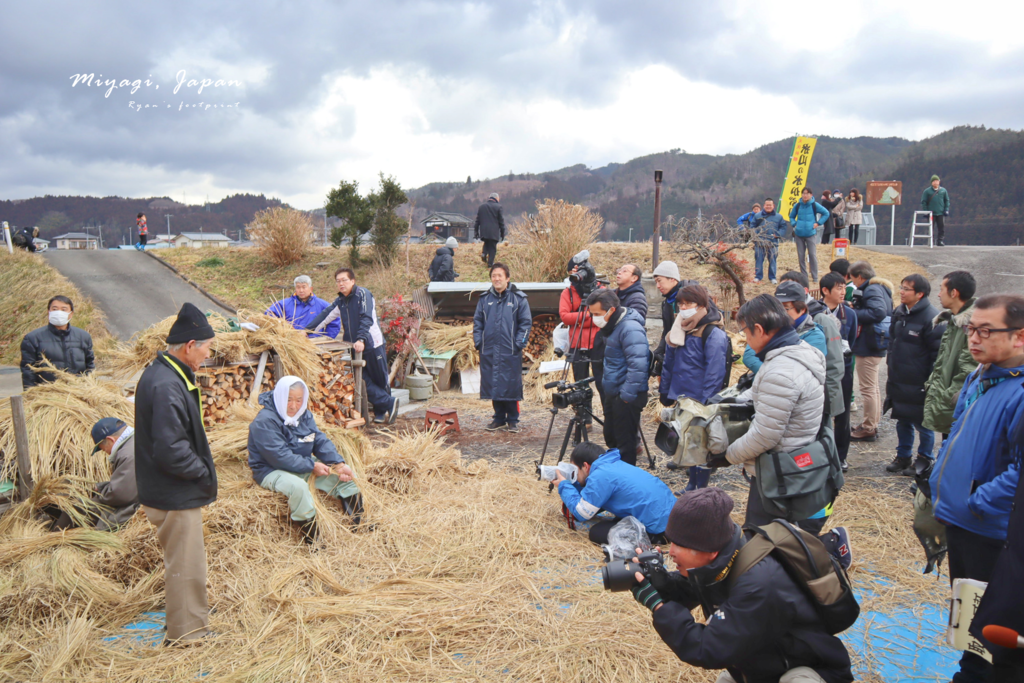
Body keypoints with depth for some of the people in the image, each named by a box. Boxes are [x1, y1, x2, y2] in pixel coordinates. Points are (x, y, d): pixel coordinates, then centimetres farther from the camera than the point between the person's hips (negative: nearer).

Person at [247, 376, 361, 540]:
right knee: (298, 486, -39)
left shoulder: (304, 415, 7)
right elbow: (280, 457, -26)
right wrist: (312, 466, -24)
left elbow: (321, 441, 0)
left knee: (345, 474, -1)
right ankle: (312, 540, -26)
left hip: (304, 467, 8)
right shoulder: (264, 421, -20)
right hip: (272, 471, -8)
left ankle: (359, 521, 7)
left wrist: (339, 464, -15)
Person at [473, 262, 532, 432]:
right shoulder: (485, 298, 9)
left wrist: (519, 343, -9)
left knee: (511, 385, 0)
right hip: (489, 351, 3)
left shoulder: (518, 298, 0)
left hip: (510, 352, -3)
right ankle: (499, 419, 20)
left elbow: (526, 322, 0)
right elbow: (477, 321, 14)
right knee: (493, 385, 8)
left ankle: (512, 420, 13)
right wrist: (478, 342, 3)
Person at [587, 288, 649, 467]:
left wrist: (627, 396, -23)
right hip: (612, 393, 10)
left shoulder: (630, 328, -22)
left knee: (625, 442, 2)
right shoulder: (612, 326, 10)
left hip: (627, 397, -10)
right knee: (611, 438, 20)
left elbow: (638, 366, -28)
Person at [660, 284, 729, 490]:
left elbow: (715, 372, -19)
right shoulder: (680, 329, 8)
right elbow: (669, 363, 14)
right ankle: (691, 485, 32)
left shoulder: (714, 334, -17)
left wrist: (707, 403, -19)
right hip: (682, 399, 7)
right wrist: (665, 391, 14)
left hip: (701, 403, -7)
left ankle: (701, 490, 17)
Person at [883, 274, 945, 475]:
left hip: (919, 383, -7)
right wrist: (890, 368, 15)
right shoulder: (899, 313, 6)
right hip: (898, 381, 7)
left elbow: (938, 353, -15)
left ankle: (924, 460, 24)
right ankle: (903, 456, 31)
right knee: (903, 421, 17)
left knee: (923, 423, 8)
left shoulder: (931, 318, -17)